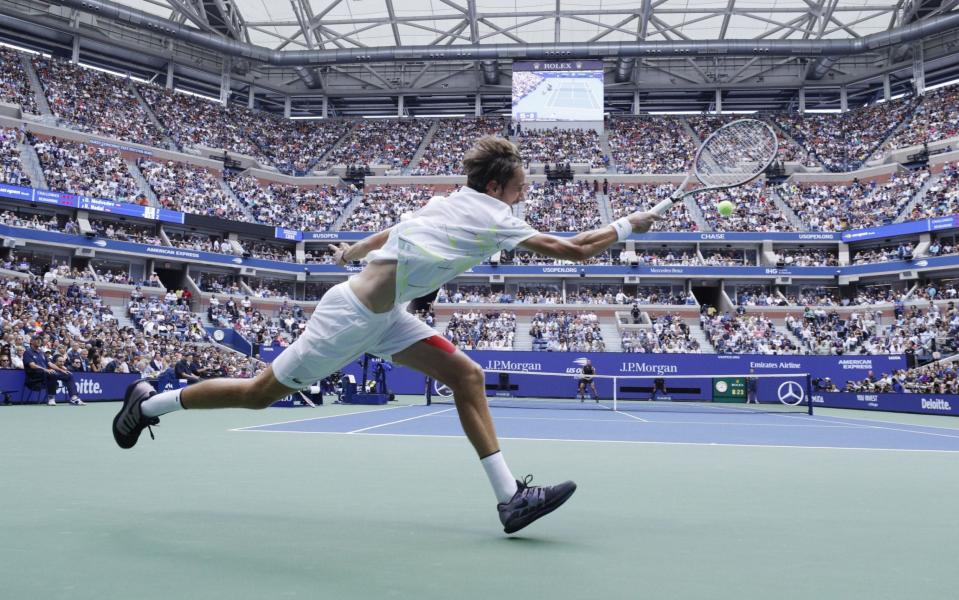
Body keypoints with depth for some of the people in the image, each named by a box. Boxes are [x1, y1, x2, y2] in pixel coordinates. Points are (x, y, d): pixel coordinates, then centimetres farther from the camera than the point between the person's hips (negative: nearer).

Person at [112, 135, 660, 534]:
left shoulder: (449, 201, 7)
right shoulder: (492, 218, -16)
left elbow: (391, 234, 20)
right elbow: (574, 249, -13)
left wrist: (353, 251, 35)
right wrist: (628, 226, -1)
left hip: (386, 315, 9)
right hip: (354, 314, -9)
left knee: (468, 375, -3)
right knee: (261, 392, 6)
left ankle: (510, 496, -3)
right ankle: (151, 401, 28)